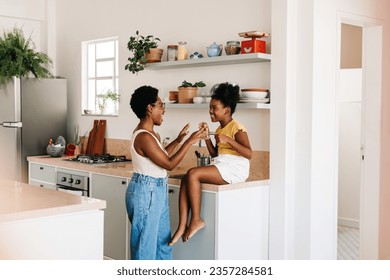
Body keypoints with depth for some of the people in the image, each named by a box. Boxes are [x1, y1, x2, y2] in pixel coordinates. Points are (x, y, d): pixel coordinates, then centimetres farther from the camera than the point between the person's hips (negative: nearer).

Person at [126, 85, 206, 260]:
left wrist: (178, 140, 19)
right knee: (145, 241, 2)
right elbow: (169, 164, -19)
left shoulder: (148, 132, 8)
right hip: (145, 193, -10)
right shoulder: (144, 137, -22)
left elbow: (161, 156, 21)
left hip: (156, 192, 10)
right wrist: (189, 141, -15)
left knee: (163, 238, 19)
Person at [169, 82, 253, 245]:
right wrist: (206, 136, 8)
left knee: (193, 174, -25)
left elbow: (249, 154, -16)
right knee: (186, 179, -11)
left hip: (235, 168, -9)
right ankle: (182, 226, -17)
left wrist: (228, 140, -21)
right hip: (221, 166, 9)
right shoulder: (219, 129, 19)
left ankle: (196, 220, -14)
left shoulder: (236, 128, -7)